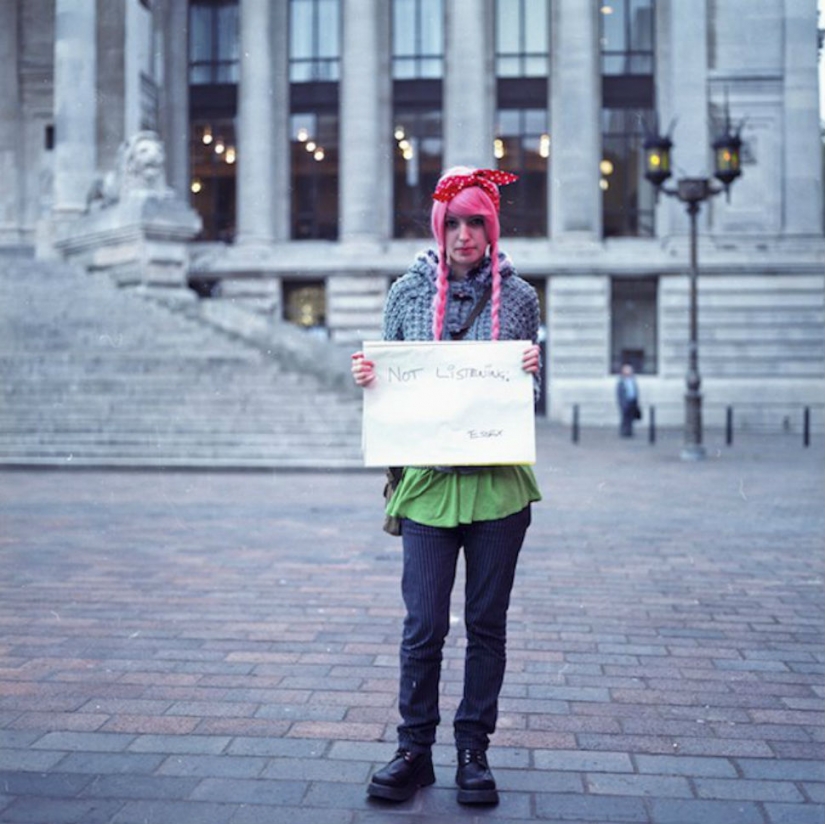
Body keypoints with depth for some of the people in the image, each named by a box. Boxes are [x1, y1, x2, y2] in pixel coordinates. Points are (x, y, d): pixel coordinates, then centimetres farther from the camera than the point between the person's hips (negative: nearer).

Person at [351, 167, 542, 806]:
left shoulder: (519, 296, 5)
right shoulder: (407, 292, 6)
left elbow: (531, 395, 10)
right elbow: (389, 383, 12)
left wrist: (531, 373, -11)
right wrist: (368, 378, -9)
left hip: (499, 482, 1)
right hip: (428, 479, 0)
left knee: (487, 624, 8)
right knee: (423, 625, 1)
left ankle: (474, 751, 22)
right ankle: (414, 750, 18)